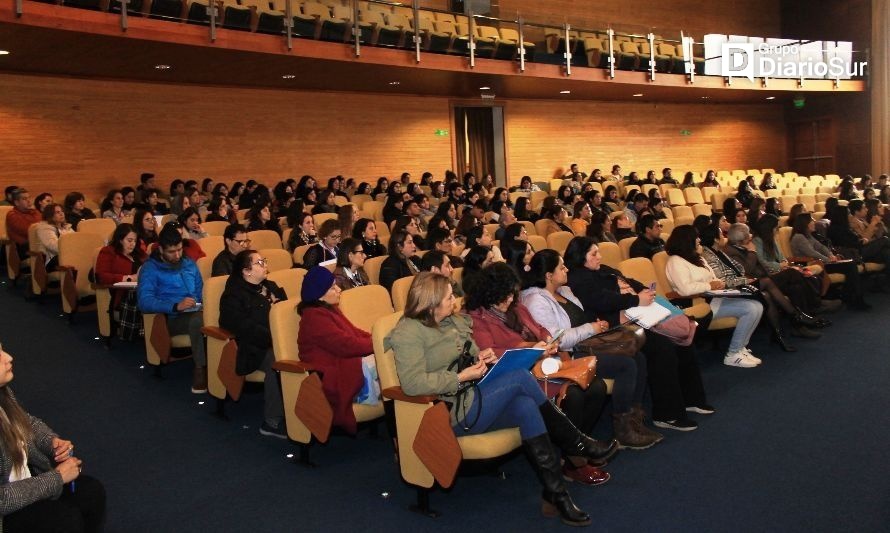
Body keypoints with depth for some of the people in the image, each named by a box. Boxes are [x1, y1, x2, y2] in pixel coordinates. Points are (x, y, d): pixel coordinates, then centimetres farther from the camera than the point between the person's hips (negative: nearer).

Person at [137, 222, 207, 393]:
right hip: (172, 318, -5)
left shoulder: (189, 263, 22)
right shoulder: (150, 268, 3)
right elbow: (145, 302, -12)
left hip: (195, 313, 5)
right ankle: (201, 369, -26)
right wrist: (176, 306, -25)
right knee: (198, 320, -39)